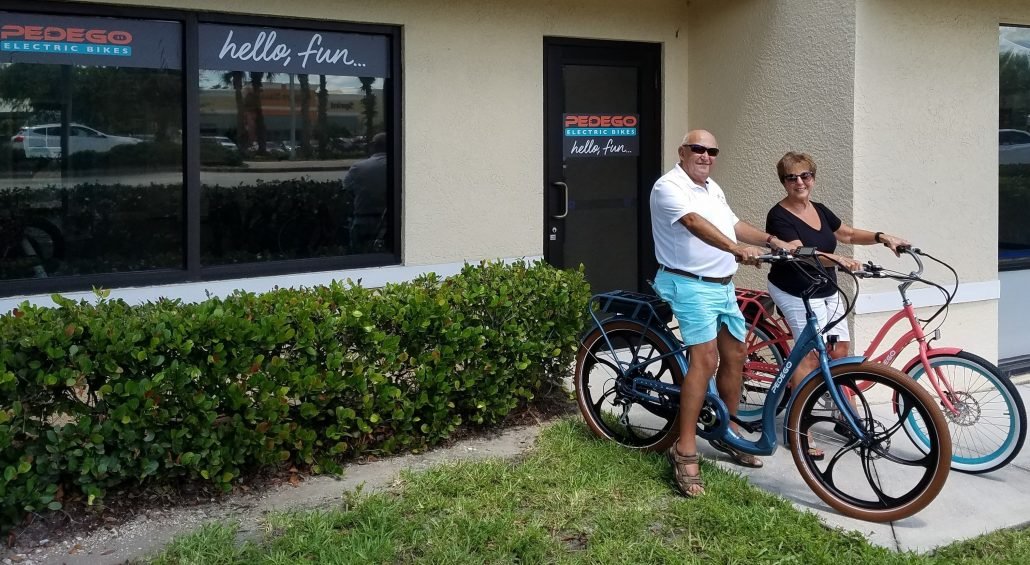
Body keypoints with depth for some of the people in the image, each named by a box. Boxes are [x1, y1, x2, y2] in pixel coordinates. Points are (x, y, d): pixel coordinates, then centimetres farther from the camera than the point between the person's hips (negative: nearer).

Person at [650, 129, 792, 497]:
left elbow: (733, 225, 27)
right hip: (691, 285, -9)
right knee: (705, 358, -20)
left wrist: (771, 240, 13)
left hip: (723, 285, 9)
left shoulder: (713, 188, 17)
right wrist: (737, 249, -41)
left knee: (734, 355, 12)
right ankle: (685, 450, -18)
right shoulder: (669, 187, -13)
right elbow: (695, 223, -29)